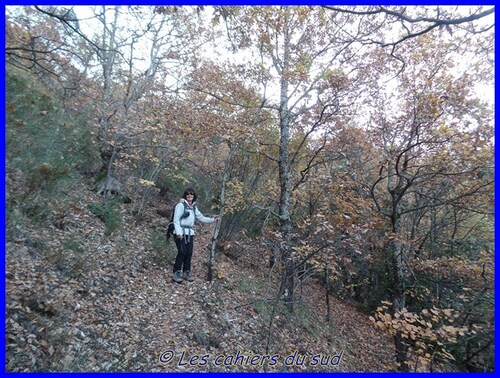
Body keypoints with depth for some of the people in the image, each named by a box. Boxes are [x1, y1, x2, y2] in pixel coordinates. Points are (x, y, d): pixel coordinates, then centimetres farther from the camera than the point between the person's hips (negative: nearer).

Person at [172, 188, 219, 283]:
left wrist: (212, 220, 13)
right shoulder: (181, 205, -7)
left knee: (189, 253, 3)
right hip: (181, 233, -6)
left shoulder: (194, 207, 14)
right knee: (182, 252, -12)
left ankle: (186, 273, 15)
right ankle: (176, 273, -2)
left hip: (190, 233, 6)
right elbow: (176, 220, -11)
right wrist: (178, 233, -19)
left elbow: (201, 218, 21)